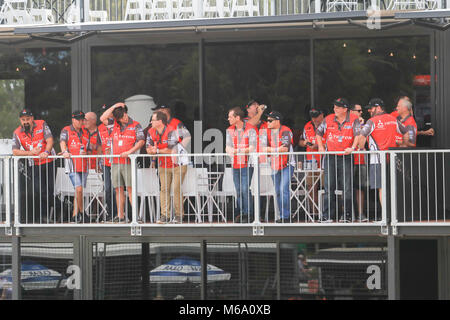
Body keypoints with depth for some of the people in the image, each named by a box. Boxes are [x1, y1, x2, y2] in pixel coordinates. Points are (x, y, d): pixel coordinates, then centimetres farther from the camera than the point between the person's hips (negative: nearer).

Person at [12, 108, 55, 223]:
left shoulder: (42, 124, -2)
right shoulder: (17, 133, 1)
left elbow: (50, 140, -9)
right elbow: (15, 151, -6)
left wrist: (46, 152, -27)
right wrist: (29, 152, -19)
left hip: (49, 162, 0)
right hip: (35, 165, 0)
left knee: (49, 189, 0)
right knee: (39, 190, -11)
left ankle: (45, 215, 10)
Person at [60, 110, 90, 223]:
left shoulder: (86, 132, 16)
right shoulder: (66, 131, 4)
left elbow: (89, 148, 20)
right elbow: (62, 142, -13)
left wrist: (86, 153, -3)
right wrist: (64, 151, -33)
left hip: (84, 165, 5)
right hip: (72, 165, -5)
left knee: (79, 191, 6)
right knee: (79, 189, -17)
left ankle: (75, 216, 13)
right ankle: (82, 212, -3)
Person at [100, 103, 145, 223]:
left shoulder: (135, 126, 1)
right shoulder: (115, 125, 12)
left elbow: (141, 141, -4)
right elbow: (103, 118, 3)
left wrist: (129, 152, -16)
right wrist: (114, 107, -1)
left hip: (128, 162, -4)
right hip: (115, 162, 4)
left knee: (130, 188, -10)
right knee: (118, 189, 4)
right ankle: (120, 215, 8)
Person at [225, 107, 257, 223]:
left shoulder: (250, 129, -8)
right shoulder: (230, 130, 10)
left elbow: (252, 148, -13)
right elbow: (228, 147, 4)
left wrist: (237, 151, -25)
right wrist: (230, 150, -21)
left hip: (247, 164, -5)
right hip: (235, 165, 5)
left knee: (245, 189, -11)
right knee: (238, 190, 7)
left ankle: (248, 214, -3)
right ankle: (240, 213, 15)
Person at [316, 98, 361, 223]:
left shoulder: (354, 120, -1)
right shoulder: (328, 119, 8)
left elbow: (358, 134, -9)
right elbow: (318, 133, 18)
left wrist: (352, 148, -23)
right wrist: (321, 147, 7)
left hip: (346, 157, -3)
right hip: (330, 157, 3)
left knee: (347, 188, -1)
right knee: (329, 187, 1)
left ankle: (347, 215, 6)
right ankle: (327, 216, 4)